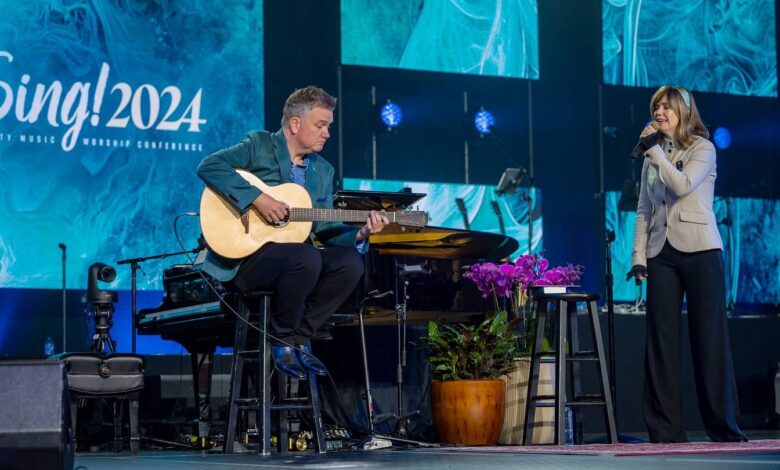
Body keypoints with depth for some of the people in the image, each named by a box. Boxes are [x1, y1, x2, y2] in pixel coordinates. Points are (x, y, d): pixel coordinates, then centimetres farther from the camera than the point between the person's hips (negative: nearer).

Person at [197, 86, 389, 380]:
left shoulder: (324, 171, 15)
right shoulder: (258, 145, -2)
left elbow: (324, 228, 11)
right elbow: (208, 166, -17)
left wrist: (360, 234, -9)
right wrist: (256, 198, -25)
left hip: (292, 259, 7)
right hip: (243, 255, -6)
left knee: (350, 261, -16)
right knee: (307, 257, -33)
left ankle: (299, 337, -5)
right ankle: (280, 340, -12)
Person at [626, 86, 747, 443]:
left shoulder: (702, 149, 2)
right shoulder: (653, 157, 15)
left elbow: (682, 185, -16)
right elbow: (644, 211, 12)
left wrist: (654, 150, -10)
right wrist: (638, 256, 3)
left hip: (700, 250, -4)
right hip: (662, 254, 4)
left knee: (710, 339, -3)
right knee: (661, 340, -2)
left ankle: (724, 426, 0)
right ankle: (665, 432, 0)